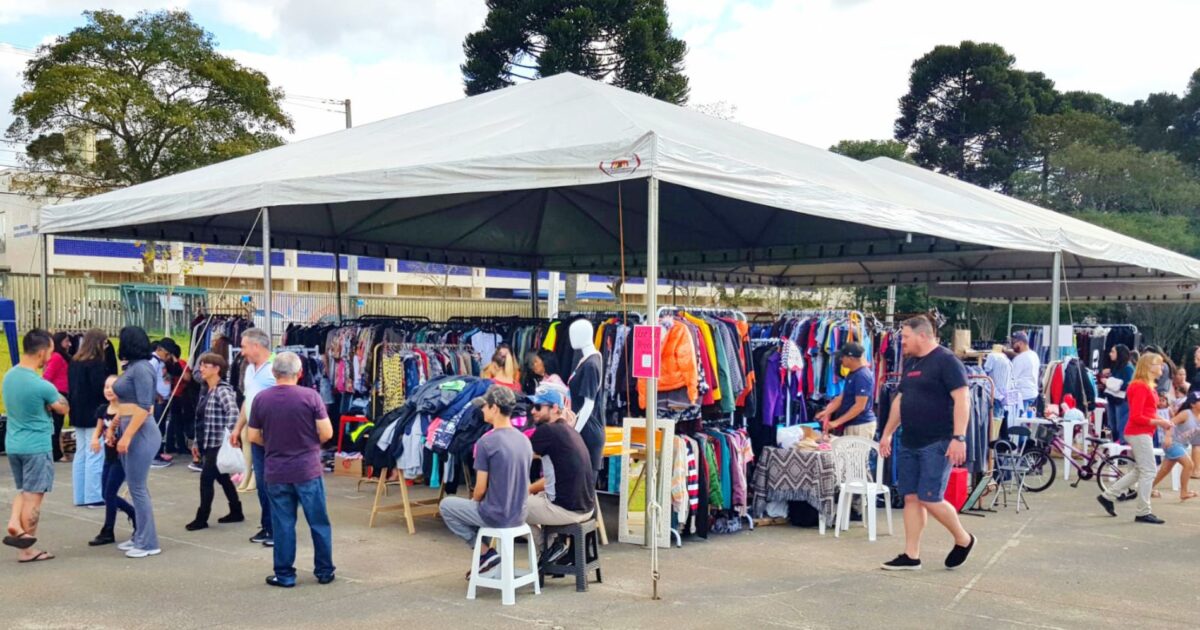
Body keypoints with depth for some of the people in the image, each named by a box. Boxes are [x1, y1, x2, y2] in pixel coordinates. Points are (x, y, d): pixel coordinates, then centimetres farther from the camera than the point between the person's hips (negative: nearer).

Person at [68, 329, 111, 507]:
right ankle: (94, 497, -3)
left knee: (81, 454, 11)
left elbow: (73, 387, 16)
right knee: (94, 455, -5)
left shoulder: (74, 362, 12)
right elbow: (101, 389, -19)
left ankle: (81, 496, 15)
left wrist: (75, 406, 18)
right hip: (94, 415, -9)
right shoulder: (96, 363, -16)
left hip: (79, 414, 9)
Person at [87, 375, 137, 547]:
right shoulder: (103, 409, 4)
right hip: (109, 457, 7)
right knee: (107, 494, 11)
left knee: (110, 494, -3)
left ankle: (108, 532, 10)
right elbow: (98, 429, 12)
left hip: (122, 457, -7)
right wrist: (95, 439, -7)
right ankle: (135, 514, 30)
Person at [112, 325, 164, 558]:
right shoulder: (132, 367, 13)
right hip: (130, 431, 9)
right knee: (136, 487, 13)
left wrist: (127, 436, -21)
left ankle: (149, 543, 1)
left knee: (138, 488, -5)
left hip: (140, 433, -9)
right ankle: (140, 537, 20)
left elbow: (144, 407, -20)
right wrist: (115, 427, 18)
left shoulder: (141, 368, -15)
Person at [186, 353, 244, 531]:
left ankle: (202, 518, 2)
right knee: (222, 478, 14)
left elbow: (233, 413, -28)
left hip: (217, 444, -9)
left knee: (206, 478, -6)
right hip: (207, 443, 9)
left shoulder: (223, 390, -15)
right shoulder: (205, 391, 13)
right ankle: (236, 512, 24)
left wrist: (228, 437, -29)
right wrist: (197, 442, 18)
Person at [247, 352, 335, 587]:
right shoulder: (310, 396, -9)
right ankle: (324, 571, 18)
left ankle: (284, 575, 14)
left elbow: (253, 437, 4)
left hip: (276, 472, 2)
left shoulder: (261, 399, -3)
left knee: (283, 525, 9)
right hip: (308, 470, -1)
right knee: (319, 523, 10)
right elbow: (326, 433, -8)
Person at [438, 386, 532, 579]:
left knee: (446, 505, 17)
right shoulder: (525, 440, 3)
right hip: (519, 515, 7)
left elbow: (480, 489, -14)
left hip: (496, 516, -7)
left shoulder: (486, 442, -18)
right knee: (479, 505, 34)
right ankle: (485, 554, 25)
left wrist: (474, 501, 9)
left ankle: (485, 552, 10)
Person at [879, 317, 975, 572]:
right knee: (911, 498, 6)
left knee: (929, 498, -9)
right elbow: (900, 400, 23)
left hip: (938, 444, -8)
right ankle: (911, 556, 11)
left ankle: (963, 540, 14)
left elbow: (962, 399, -17)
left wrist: (959, 437, -24)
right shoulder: (910, 362, 16)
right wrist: (888, 433, 22)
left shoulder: (946, 361, -10)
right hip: (909, 443, 8)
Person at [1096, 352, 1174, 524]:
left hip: (1142, 433, 10)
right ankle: (1143, 513, 2)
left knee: (1140, 471, 16)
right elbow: (1136, 417, -21)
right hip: (1139, 433, -10)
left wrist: (1161, 420, 2)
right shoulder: (1140, 387, -17)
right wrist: (1158, 422, -20)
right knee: (1149, 471, -5)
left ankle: (1108, 496, 20)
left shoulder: (1147, 386, 13)